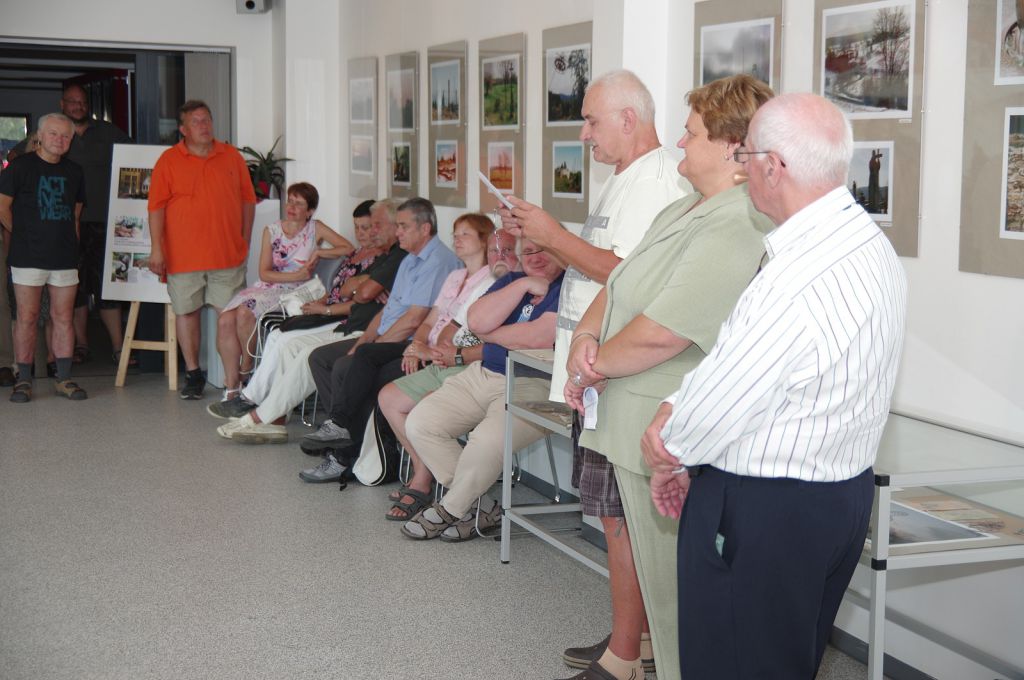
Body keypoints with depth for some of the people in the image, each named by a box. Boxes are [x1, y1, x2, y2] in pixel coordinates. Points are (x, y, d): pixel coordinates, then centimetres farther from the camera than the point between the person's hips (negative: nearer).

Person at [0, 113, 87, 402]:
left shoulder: (74, 171, 12)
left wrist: (73, 243, 12)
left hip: (65, 257, 4)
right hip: (28, 257, -4)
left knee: (64, 317, 5)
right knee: (27, 317, -1)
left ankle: (64, 378, 11)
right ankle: (24, 380, 6)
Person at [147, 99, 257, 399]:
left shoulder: (231, 156, 8)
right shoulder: (169, 160, 2)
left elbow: (248, 200, 13)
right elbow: (156, 207, -2)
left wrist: (245, 240, 8)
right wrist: (157, 249, -8)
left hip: (228, 253, 1)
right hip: (183, 255, -1)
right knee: (186, 311, 6)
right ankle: (193, 374, 17)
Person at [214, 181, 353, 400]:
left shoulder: (315, 229, 3)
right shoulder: (271, 231, 9)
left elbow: (349, 249, -5)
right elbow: (264, 273, 1)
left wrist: (318, 253, -13)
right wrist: (297, 275, -12)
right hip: (266, 287, 4)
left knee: (245, 312, -29)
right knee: (225, 320, -21)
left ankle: (246, 367, -6)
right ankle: (231, 386, -14)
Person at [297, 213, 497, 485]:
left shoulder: (490, 281, -4)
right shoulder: (455, 277, 24)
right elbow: (429, 322, 17)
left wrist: (429, 352, -19)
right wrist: (417, 344, -4)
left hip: (449, 358, -8)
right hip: (428, 348, 8)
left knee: (381, 376, -21)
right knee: (365, 353, -15)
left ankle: (343, 454, -13)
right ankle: (340, 426, -20)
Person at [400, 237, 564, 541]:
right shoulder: (512, 280, 17)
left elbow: (539, 338, -21)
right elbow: (477, 321, 1)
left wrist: (490, 333, -3)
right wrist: (522, 286, -6)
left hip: (531, 388, -8)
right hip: (481, 375, 8)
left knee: (486, 443, -32)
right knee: (419, 424, -4)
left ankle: (449, 510, -1)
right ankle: (480, 506, 1)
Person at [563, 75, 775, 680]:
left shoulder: (735, 233, -23)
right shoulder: (685, 212, 12)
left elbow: (658, 334, -26)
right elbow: (621, 284, 15)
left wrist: (590, 365, -10)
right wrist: (587, 335, -4)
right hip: (635, 425, 10)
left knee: (673, 584, 5)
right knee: (658, 577, 22)